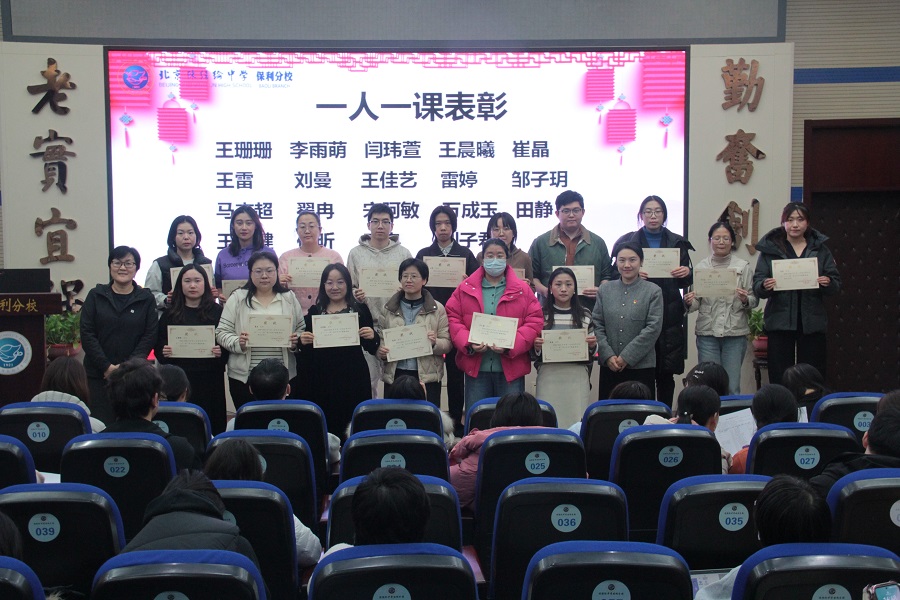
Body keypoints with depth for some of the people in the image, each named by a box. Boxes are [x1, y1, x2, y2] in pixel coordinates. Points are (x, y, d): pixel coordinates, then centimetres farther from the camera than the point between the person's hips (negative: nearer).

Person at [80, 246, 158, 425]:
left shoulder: (146, 299, 6)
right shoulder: (95, 296, 8)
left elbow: (150, 336, 0)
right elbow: (87, 334, 1)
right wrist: (107, 366, -9)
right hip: (98, 375, 1)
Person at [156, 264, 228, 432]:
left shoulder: (217, 311, 6)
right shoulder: (170, 314, 10)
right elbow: (158, 345, 10)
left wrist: (221, 353, -15)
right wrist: (163, 352, -11)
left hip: (210, 379, -1)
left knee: (213, 425, -2)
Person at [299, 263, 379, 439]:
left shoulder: (360, 310, 5)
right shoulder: (314, 311, 8)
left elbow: (372, 349, 8)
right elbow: (306, 353, 12)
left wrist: (372, 336, -11)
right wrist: (303, 342, -8)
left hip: (353, 379, -1)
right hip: (322, 380, 1)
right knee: (325, 428, -3)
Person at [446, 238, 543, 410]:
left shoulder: (522, 290, 4)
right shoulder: (465, 289, 8)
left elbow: (534, 322, -2)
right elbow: (453, 318, 4)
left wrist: (511, 346, -15)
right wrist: (468, 344, -13)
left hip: (511, 370, -1)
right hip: (475, 368, 1)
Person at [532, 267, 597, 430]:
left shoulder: (585, 315, 9)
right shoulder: (540, 314, 5)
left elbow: (592, 350, 17)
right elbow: (534, 353, 11)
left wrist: (592, 346, -3)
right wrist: (536, 347, -10)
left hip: (578, 376, 1)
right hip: (548, 375, -1)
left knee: (577, 420, -1)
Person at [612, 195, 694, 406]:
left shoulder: (677, 243, 12)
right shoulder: (627, 242, 7)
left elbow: (685, 283, 14)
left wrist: (687, 273, -8)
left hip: (669, 316, 2)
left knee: (666, 373, 4)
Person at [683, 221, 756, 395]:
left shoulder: (743, 266, 6)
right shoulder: (701, 267, 7)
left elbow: (755, 301, 6)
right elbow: (696, 303, 9)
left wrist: (745, 300, -15)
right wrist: (689, 302, -13)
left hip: (735, 333, 0)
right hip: (707, 332, 1)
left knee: (732, 387, -1)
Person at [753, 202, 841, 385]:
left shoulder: (820, 248, 11)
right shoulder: (769, 248, 6)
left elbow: (836, 285, 9)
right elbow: (757, 286, 2)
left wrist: (828, 283, -13)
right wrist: (764, 286, -20)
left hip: (812, 322, 1)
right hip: (780, 322, -1)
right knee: (780, 377, -2)